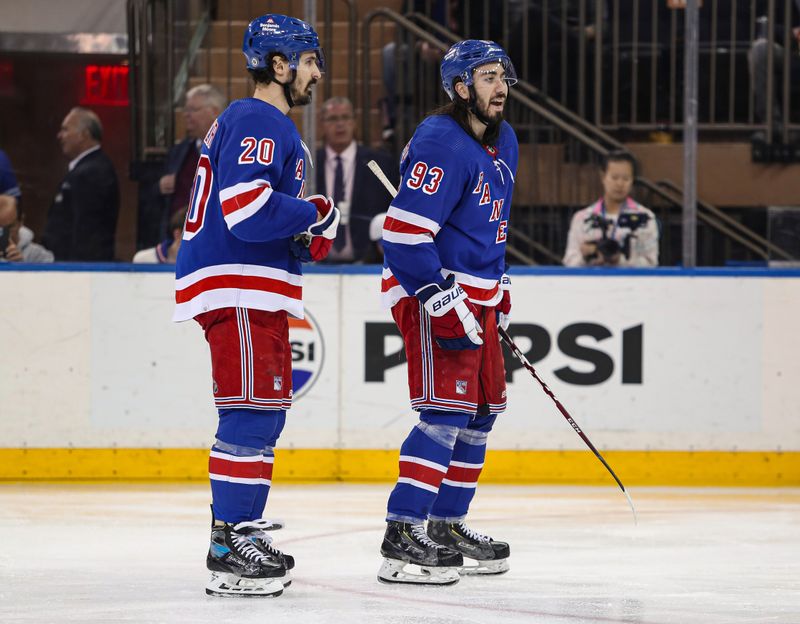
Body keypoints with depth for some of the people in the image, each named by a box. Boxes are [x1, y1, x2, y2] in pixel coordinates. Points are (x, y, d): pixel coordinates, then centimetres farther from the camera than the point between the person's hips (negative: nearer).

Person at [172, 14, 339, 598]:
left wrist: (306, 239, 9)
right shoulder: (258, 123, -13)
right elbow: (248, 209, -25)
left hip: (258, 295, 11)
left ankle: (242, 529, 20)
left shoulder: (274, 126, 22)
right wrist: (318, 213, -12)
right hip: (237, 291, -11)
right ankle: (229, 548, -12)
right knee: (253, 412, -12)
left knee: (268, 413, 14)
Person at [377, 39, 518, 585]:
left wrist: (500, 286, 24)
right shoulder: (441, 144, -19)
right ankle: (403, 539, -17)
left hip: (476, 293, 10)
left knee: (483, 408, 14)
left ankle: (446, 525, 25)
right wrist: (445, 305, -26)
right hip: (429, 293, -10)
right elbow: (405, 233, -24)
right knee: (447, 411, -16)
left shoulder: (504, 142, 12)